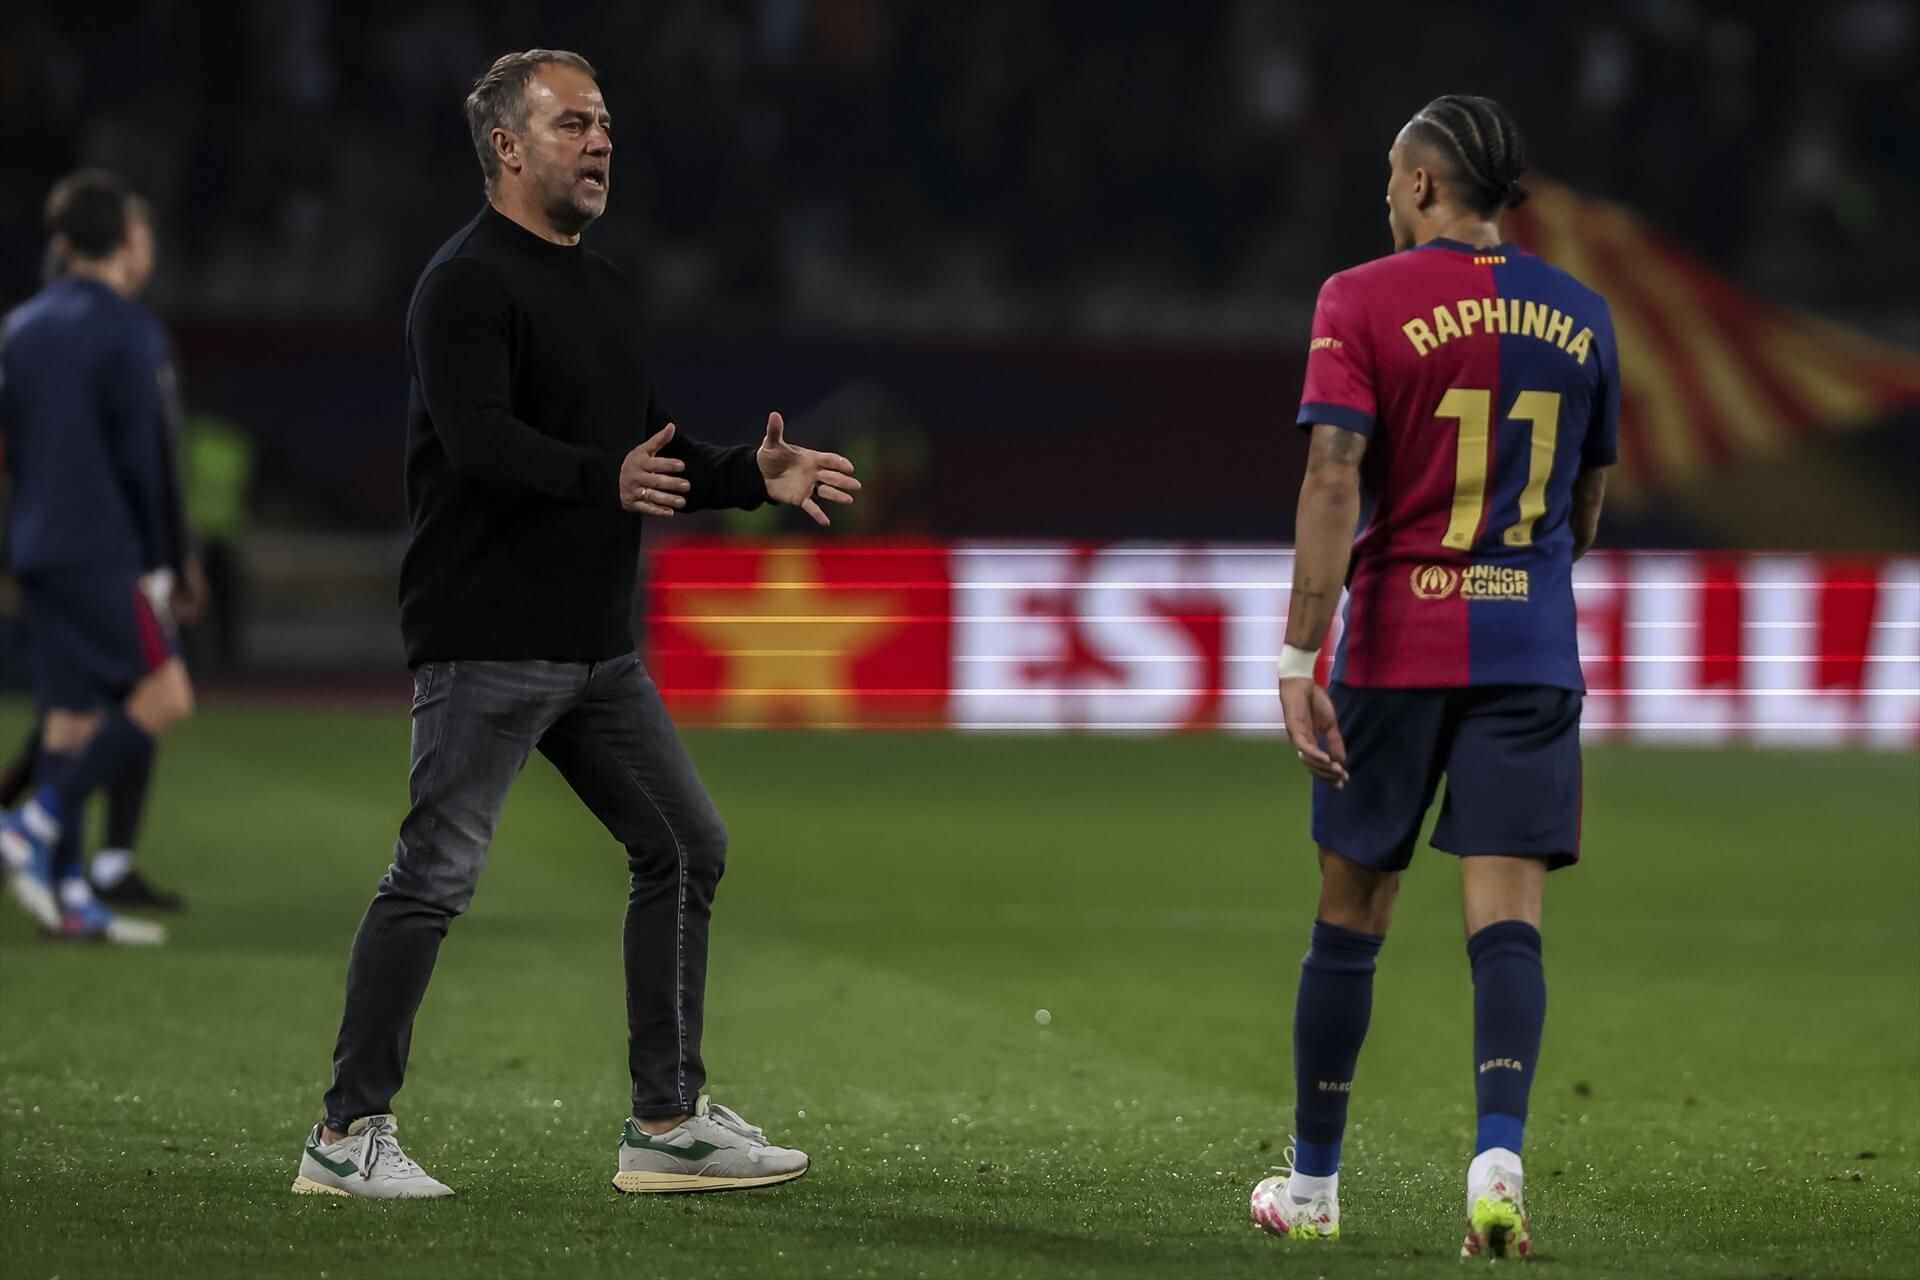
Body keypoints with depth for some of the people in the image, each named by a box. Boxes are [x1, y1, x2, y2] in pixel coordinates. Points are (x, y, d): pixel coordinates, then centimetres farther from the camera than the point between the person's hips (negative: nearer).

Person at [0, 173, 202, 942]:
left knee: (71, 715, 7)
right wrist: (172, 566, -5)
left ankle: (68, 894, 3)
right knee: (163, 697, -5)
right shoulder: (127, 332, -9)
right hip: (106, 553, -8)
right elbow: (146, 460, -12)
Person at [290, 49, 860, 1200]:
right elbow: (478, 436, -25)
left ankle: (669, 1124, 17)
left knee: (687, 850, 9)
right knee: (437, 876, -9)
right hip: (487, 642, -9)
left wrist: (753, 476, 6)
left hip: (599, 648, 9)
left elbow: (654, 447, 23)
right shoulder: (467, 283, -10)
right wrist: (605, 478, -38)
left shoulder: (604, 290, 19)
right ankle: (349, 1136, -3)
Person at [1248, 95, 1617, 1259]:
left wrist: (1300, 658, -15)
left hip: (1396, 647, -2)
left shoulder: (1363, 302, -5)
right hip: (1533, 651, 2)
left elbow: (1334, 479, -14)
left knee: (1351, 915, 10)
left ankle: (1313, 1183, 20)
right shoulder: (1578, 314, 9)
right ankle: (1499, 1155, -25)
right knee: (1507, 914, -4)